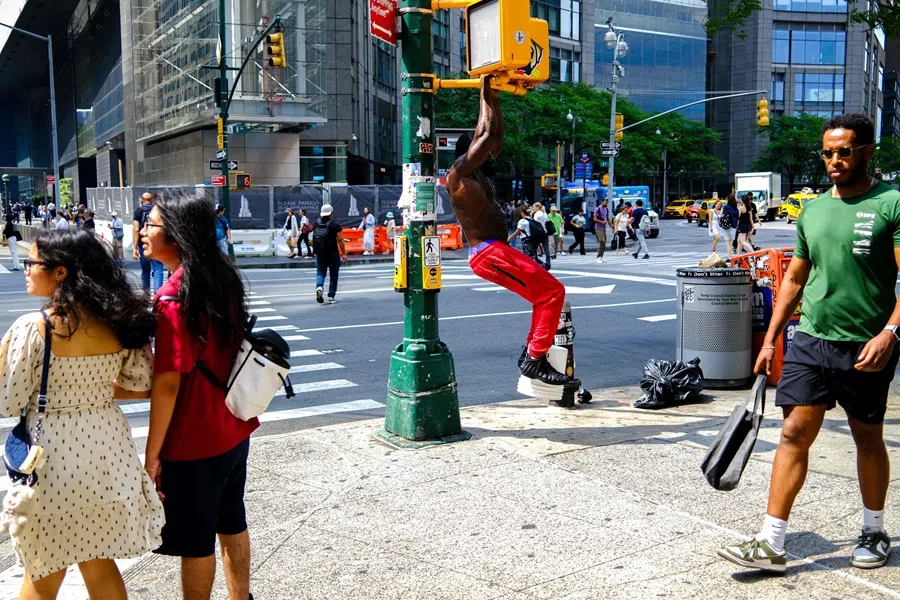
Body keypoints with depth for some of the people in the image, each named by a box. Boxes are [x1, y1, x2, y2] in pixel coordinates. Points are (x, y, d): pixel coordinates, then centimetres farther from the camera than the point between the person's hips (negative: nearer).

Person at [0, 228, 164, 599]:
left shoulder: (33, 328, -18)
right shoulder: (118, 321, -3)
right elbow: (145, 385, 6)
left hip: (53, 457, -5)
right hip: (107, 449, 5)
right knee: (101, 566, 22)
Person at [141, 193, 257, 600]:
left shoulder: (174, 297, -23)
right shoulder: (223, 279, 2)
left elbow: (167, 384, -23)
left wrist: (152, 454, -16)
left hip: (194, 442, -8)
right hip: (234, 429, 8)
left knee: (196, 540, 8)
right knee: (231, 522, 22)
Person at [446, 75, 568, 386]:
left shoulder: (480, 174, 19)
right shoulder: (458, 175, -7)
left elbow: (497, 137, 25)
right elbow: (486, 134, -13)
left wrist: (495, 98, 23)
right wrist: (485, 93, -4)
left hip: (497, 250, 10)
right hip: (488, 253, -10)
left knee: (546, 291, 15)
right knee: (552, 291, -13)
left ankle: (532, 351, 16)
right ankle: (535, 359, -12)